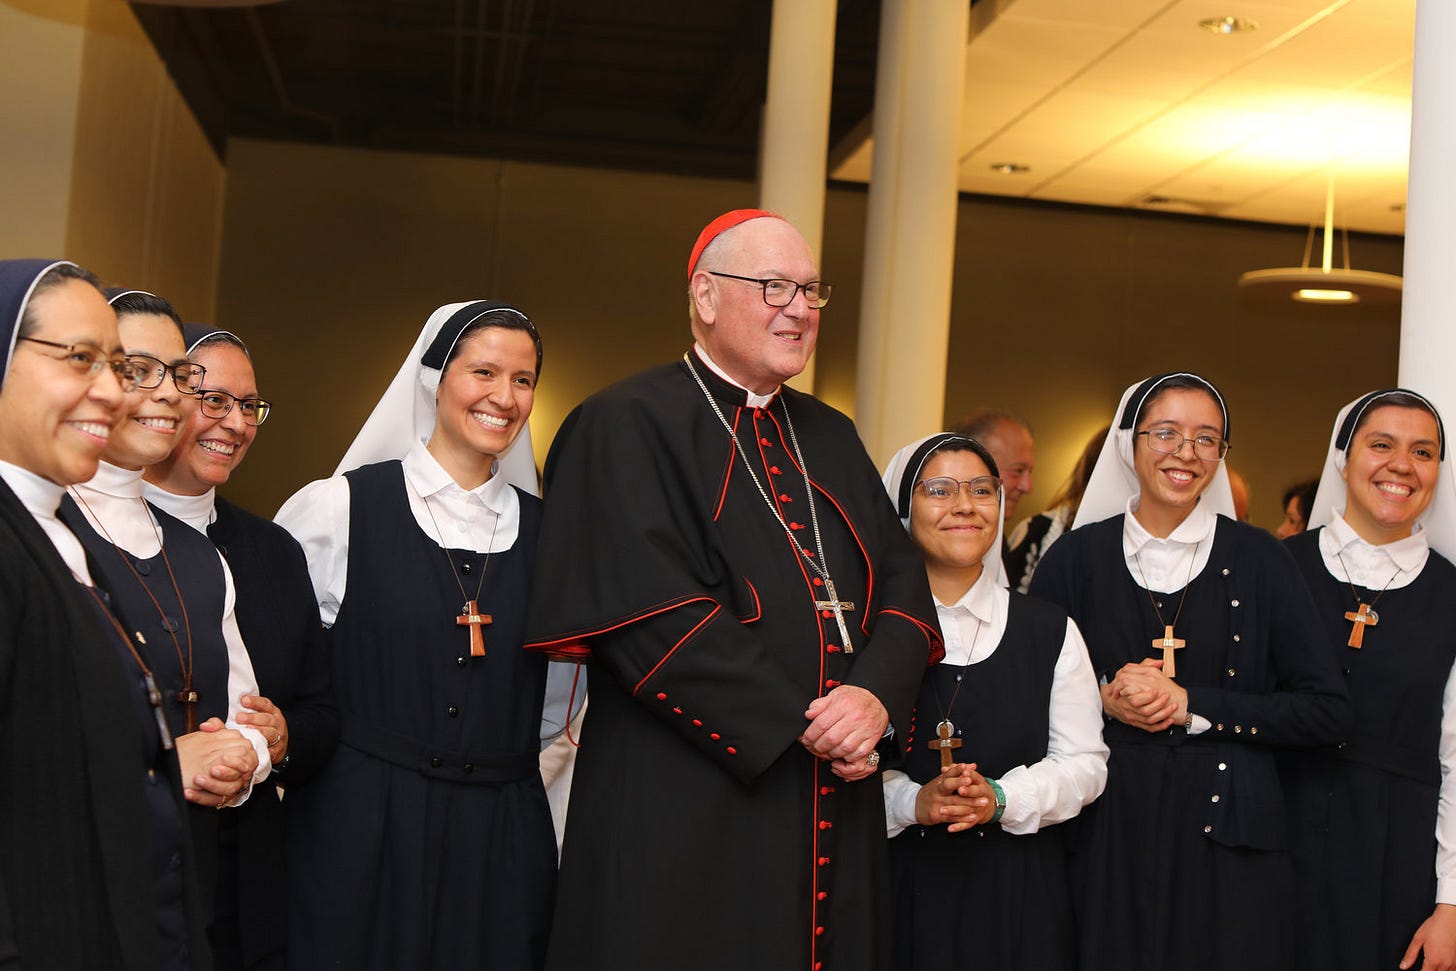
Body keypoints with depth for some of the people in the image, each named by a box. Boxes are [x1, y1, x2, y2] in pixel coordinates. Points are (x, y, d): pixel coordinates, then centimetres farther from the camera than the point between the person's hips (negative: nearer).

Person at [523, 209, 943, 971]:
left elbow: (902, 581, 9)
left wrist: (877, 694, -12)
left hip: (835, 815, 7)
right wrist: (800, 725, -16)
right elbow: (651, 611, -17)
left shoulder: (831, 438, 16)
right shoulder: (628, 427, -6)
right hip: (685, 817, -6)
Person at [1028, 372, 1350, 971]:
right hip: (1106, 837, 1)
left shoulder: (1258, 559, 2)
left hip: (1226, 838, 0)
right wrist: (1102, 701, -12)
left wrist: (1192, 706, -11)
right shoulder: (1076, 557, 3)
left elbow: (1329, 713, -3)